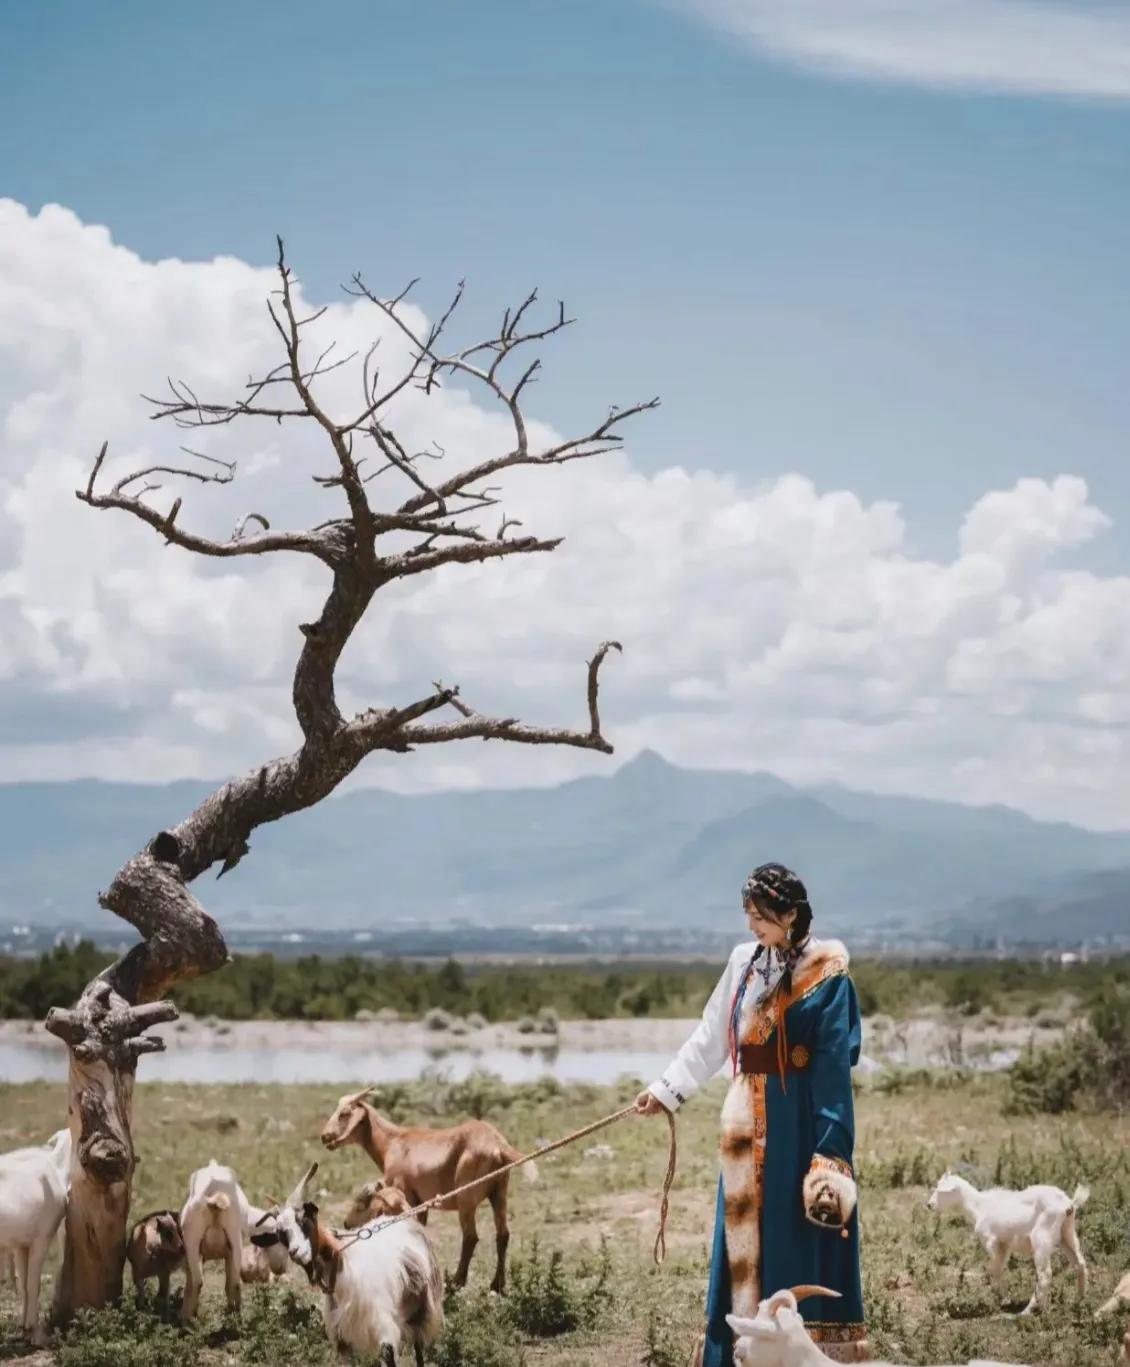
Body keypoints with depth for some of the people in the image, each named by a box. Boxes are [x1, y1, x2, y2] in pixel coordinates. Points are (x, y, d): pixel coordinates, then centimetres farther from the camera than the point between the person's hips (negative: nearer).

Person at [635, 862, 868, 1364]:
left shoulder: (825, 975, -10)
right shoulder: (744, 962, 8)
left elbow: (834, 1065, -12)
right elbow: (711, 1036, 15)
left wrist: (829, 1149, -16)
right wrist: (667, 1088, 10)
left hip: (798, 1122, -6)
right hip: (748, 1122, 6)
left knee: (799, 1236, -3)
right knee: (744, 1240, 8)